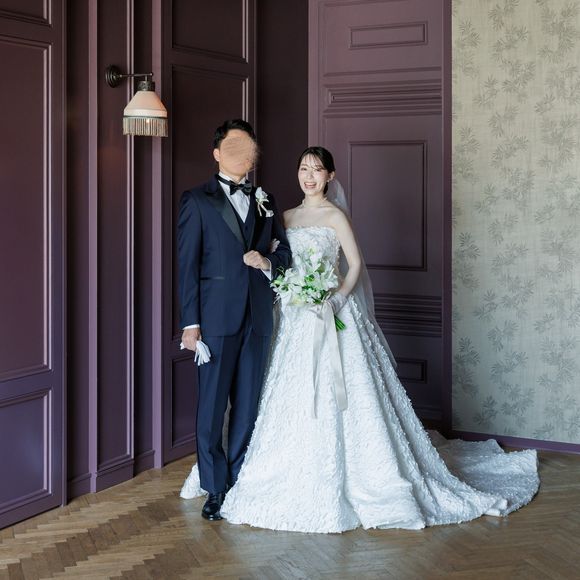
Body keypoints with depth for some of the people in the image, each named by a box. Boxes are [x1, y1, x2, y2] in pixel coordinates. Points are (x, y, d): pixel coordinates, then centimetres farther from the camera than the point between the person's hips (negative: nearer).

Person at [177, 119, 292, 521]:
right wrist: (190, 322, -10)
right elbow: (187, 264, -4)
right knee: (212, 404, -1)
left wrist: (267, 260, -6)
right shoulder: (197, 200, 0)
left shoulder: (266, 202, 15)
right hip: (217, 316, -4)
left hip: (257, 316, 4)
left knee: (248, 403, 10)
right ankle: (215, 490, 9)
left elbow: (285, 252, 19)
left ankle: (239, 481, 21)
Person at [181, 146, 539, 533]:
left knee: (331, 397, -7)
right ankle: (296, 479, 17)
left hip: (329, 316, -6)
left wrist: (336, 299, -19)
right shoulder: (288, 217, 14)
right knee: (295, 399, 8)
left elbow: (355, 265, -7)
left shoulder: (335, 215, -4)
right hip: (295, 319, 6)